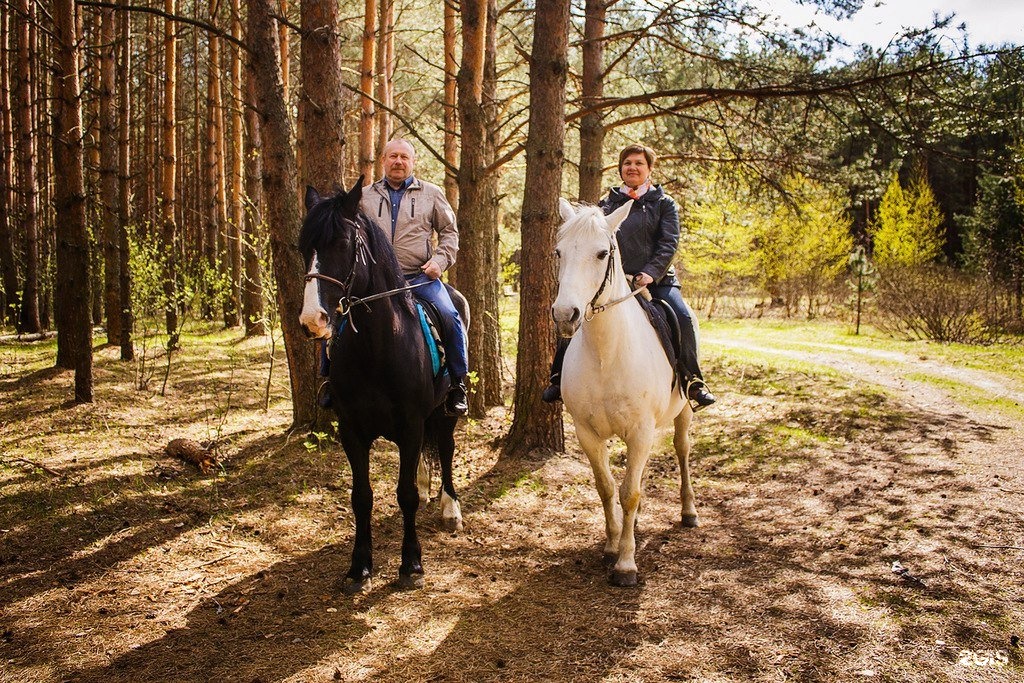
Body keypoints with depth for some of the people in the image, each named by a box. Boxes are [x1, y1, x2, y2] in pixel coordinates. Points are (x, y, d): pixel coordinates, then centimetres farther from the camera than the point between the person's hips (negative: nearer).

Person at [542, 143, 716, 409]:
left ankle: (693, 381, -14)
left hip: (655, 278, -1)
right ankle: (561, 377, -3)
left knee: (683, 317, -26)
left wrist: (651, 273, -18)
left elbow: (669, 243, -2)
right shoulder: (607, 203, 14)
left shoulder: (663, 203, 8)